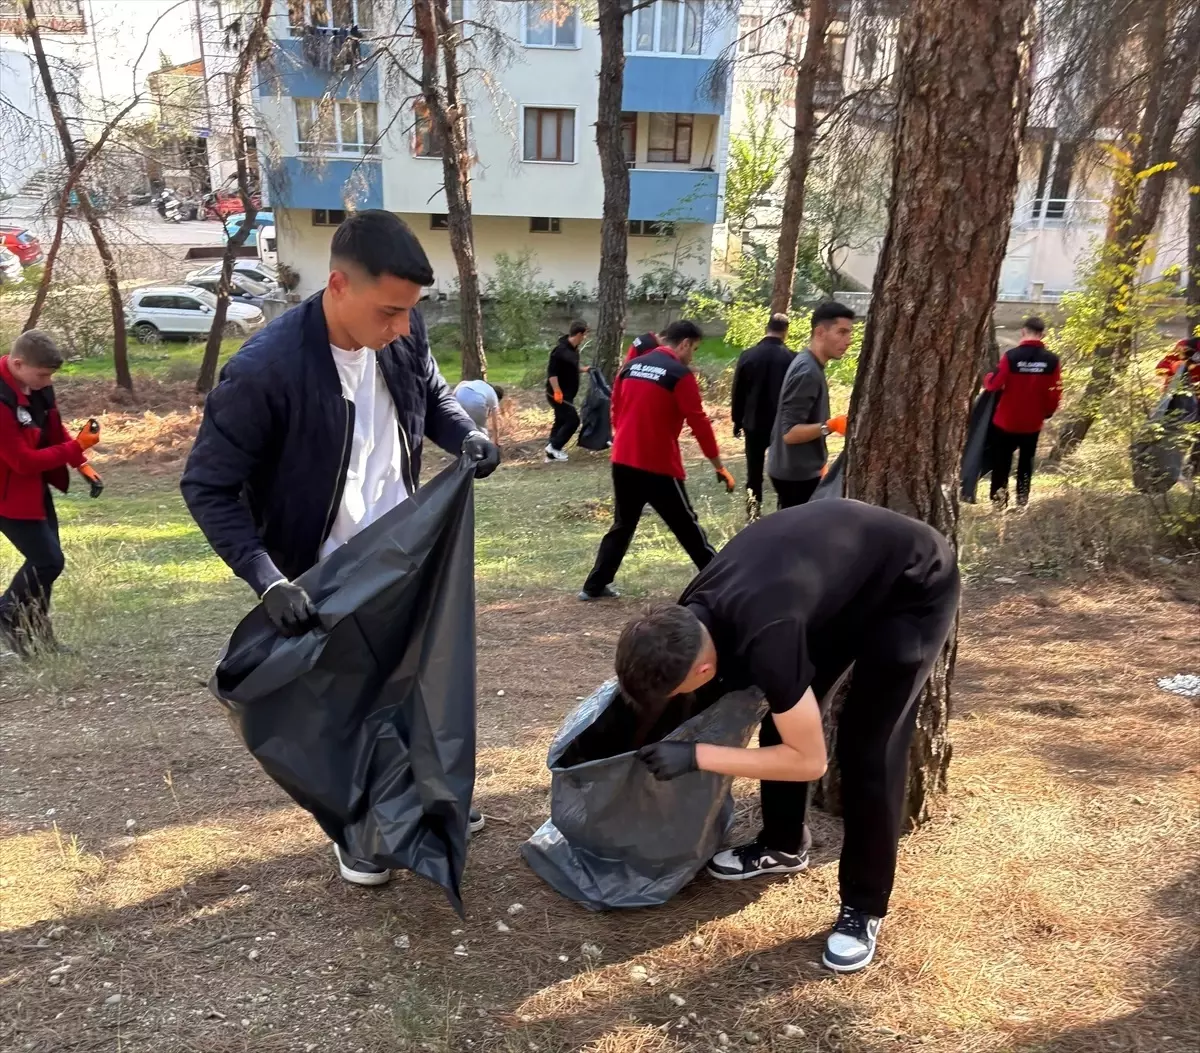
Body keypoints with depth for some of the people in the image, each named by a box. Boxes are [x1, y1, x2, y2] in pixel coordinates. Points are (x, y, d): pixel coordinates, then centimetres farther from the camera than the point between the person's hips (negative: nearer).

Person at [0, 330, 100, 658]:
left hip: (36, 486, 9)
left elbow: (53, 429, 10)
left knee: (43, 560, 13)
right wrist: (77, 447, -24)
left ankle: (34, 632, 27)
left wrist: (79, 462, -3)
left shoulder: (36, 385, -4)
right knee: (48, 560, -7)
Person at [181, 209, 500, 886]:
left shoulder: (404, 333, -12)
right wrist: (269, 581, -30)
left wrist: (466, 433, -13)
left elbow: (431, 394, 10)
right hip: (326, 581, -5)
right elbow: (208, 488, -20)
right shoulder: (265, 371, -29)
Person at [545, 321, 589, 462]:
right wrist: (557, 392, -27)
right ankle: (554, 447, 1)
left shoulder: (574, 349, 9)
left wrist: (584, 369, 13)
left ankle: (552, 453, 20)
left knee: (561, 421, 13)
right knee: (573, 420, -8)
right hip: (558, 395, -10)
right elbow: (551, 372, -25)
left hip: (567, 394, 10)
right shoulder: (561, 350, -21)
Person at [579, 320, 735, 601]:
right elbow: (699, 424, -9)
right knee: (688, 529, 4)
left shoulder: (630, 367, 9)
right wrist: (719, 466, -2)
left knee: (622, 525, 17)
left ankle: (594, 586, 19)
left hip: (623, 462, 6)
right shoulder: (680, 375, -10)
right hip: (659, 467, -6)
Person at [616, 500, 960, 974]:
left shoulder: (766, 638, -38)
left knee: (868, 747, -10)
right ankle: (782, 846, 27)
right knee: (783, 712, 6)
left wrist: (695, 756, -24)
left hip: (915, 588, -7)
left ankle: (863, 907, 8)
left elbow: (808, 760, -25)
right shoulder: (694, 610, -14)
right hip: (844, 569, 8)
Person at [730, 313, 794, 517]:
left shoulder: (748, 355, -5)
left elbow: (738, 393, 0)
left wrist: (737, 421, 11)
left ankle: (753, 506, 6)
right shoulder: (791, 358, -10)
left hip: (754, 423, 1)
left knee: (754, 470, 11)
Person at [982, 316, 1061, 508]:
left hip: (1006, 421, -2)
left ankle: (999, 499, 12)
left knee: (1001, 461, 12)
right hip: (1033, 423, 2)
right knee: (1026, 461, 19)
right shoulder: (1052, 360, -6)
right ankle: (1022, 499, 22)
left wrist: (986, 379, 10)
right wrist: (1047, 413, 13)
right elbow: (1055, 393, -3)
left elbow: (994, 384, -13)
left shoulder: (1011, 356, -16)